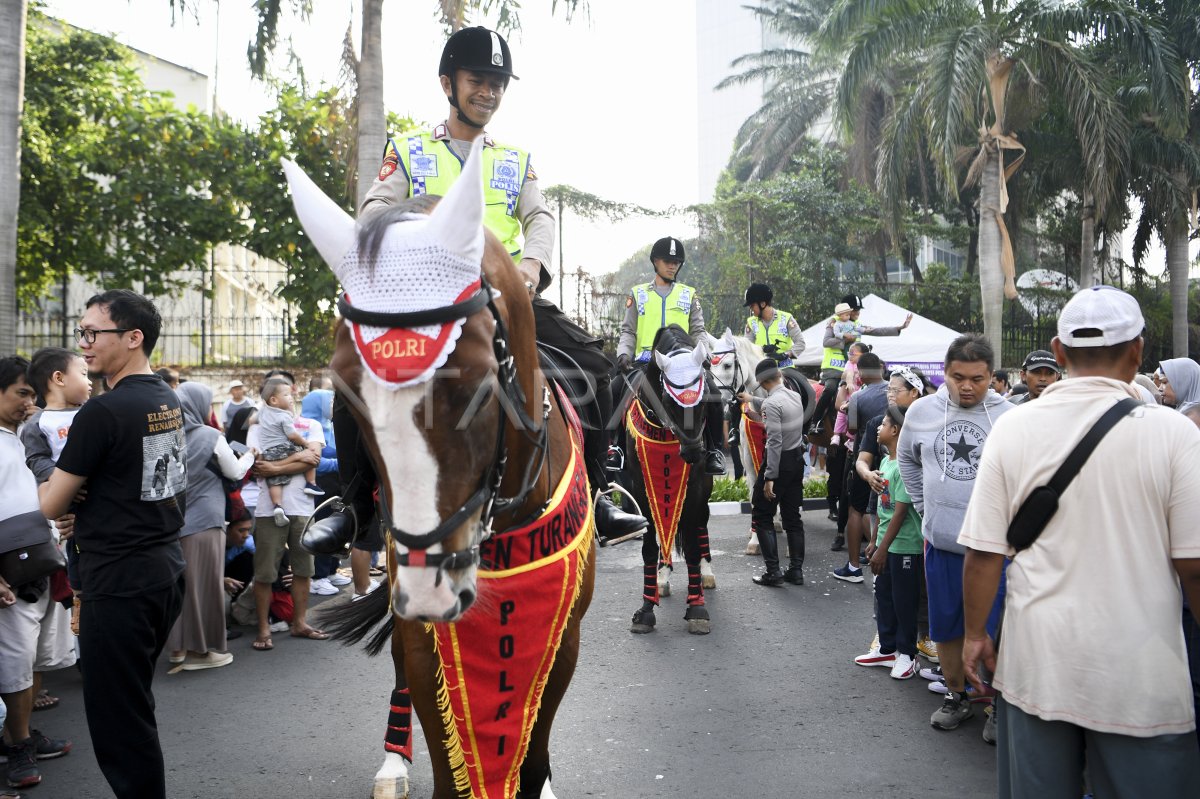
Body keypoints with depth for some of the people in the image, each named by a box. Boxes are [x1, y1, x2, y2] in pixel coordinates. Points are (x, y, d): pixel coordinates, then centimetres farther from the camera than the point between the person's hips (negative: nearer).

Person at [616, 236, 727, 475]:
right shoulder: (638, 293, 16)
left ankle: (713, 450, -10)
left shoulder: (689, 295, 17)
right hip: (645, 362, 0)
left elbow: (697, 332, 12)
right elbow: (628, 331, 12)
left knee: (710, 392, -23)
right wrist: (624, 353, -7)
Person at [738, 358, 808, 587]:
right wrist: (752, 400, 42)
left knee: (763, 517, 3)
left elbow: (774, 442, -24)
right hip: (797, 459, 8)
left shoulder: (771, 403, -20)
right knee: (793, 517, 12)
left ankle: (772, 571, 0)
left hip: (780, 461, -8)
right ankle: (796, 570, 14)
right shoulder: (795, 396, 5)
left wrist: (769, 478, -22)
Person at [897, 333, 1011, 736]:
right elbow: (907, 459, 18)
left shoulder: (1010, 417, -9)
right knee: (945, 625, 14)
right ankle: (955, 696, 32)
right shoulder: (921, 411, 1)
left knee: (994, 630, 3)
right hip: (941, 541, 3)